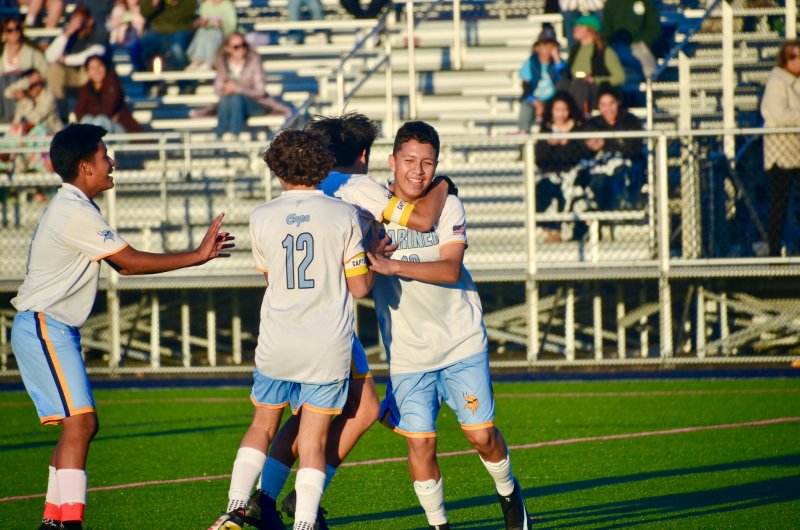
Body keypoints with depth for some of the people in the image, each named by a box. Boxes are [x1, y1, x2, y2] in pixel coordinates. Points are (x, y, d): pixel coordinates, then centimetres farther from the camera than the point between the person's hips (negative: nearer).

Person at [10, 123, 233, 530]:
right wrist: (197, 256, -7)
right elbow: (131, 262, -13)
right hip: (46, 326, -11)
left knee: (80, 425, 11)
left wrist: (199, 253, 10)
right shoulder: (76, 213, -16)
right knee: (79, 421, -17)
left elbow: (123, 264, 16)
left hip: (52, 328, 11)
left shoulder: (73, 208, 17)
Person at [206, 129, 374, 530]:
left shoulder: (261, 218, -1)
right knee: (313, 441, 5)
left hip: (276, 346, 1)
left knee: (262, 427, 18)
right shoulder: (344, 216, -5)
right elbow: (359, 287, -3)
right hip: (329, 347, -1)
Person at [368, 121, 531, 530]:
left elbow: (450, 269, -17)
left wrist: (391, 265, -27)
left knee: (481, 434, 1)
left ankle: (508, 493, 31)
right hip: (406, 351, 0)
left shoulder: (448, 205, -4)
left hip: (462, 341, 0)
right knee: (419, 443, -6)